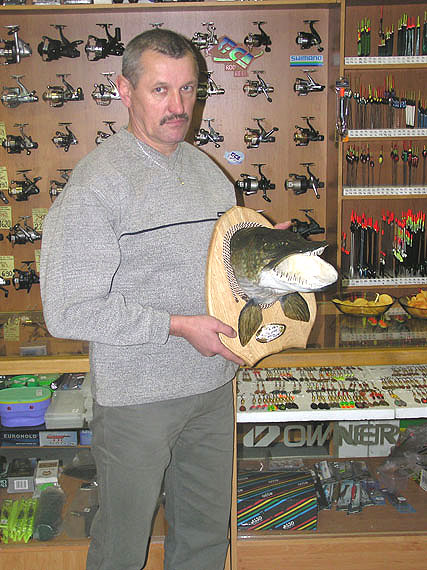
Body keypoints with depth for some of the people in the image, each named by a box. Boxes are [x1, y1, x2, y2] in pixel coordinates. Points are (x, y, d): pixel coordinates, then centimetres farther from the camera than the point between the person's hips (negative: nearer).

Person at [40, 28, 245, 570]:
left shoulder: (207, 170, 8)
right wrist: (177, 326, -20)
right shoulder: (96, 183, -16)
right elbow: (67, 311, -20)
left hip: (213, 383, 7)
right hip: (136, 394, -6)